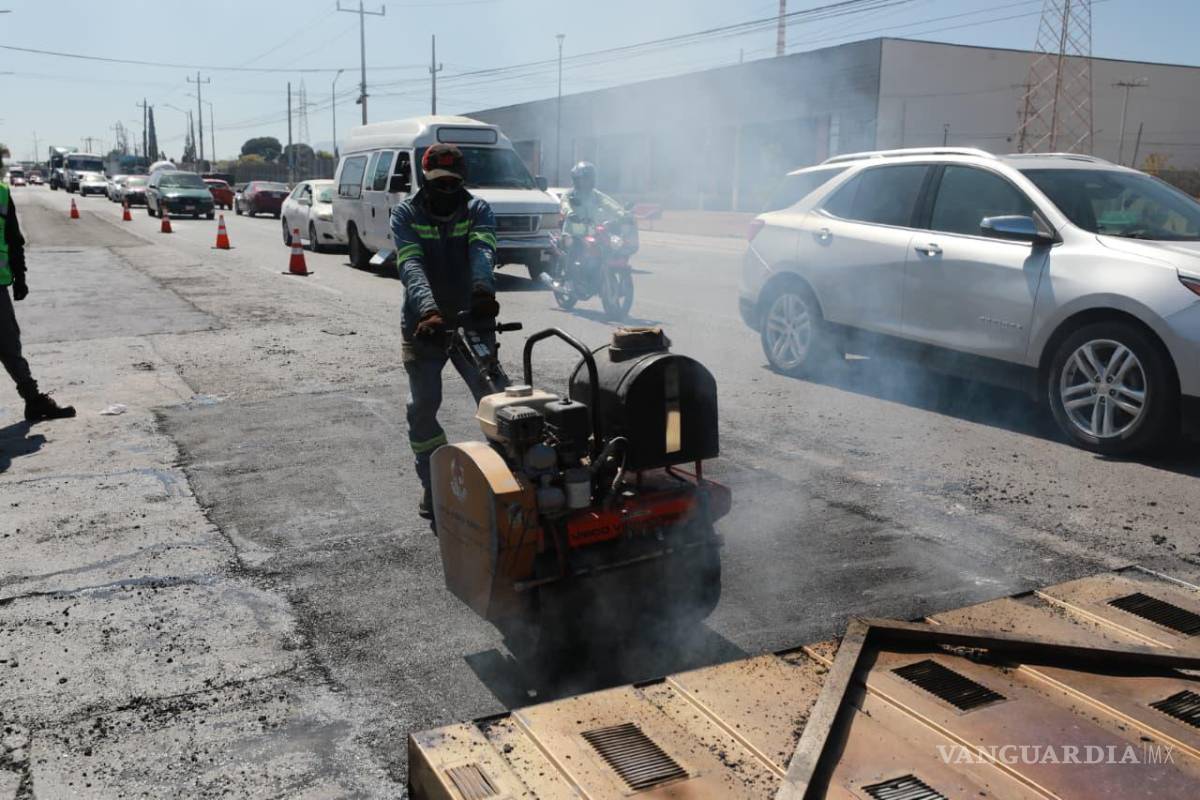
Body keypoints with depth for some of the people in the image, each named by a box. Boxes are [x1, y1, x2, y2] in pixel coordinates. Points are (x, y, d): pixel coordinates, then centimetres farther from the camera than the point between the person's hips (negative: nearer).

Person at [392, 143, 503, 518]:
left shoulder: (477, 210, -2)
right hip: (423, 325, 0)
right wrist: (428, 308, -41)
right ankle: (432, 483, 16)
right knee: (422, 407, 0)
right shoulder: (405, 214, -4)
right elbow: (411, 266, -21)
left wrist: (483, 289, -47)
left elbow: (483, 251, -24)